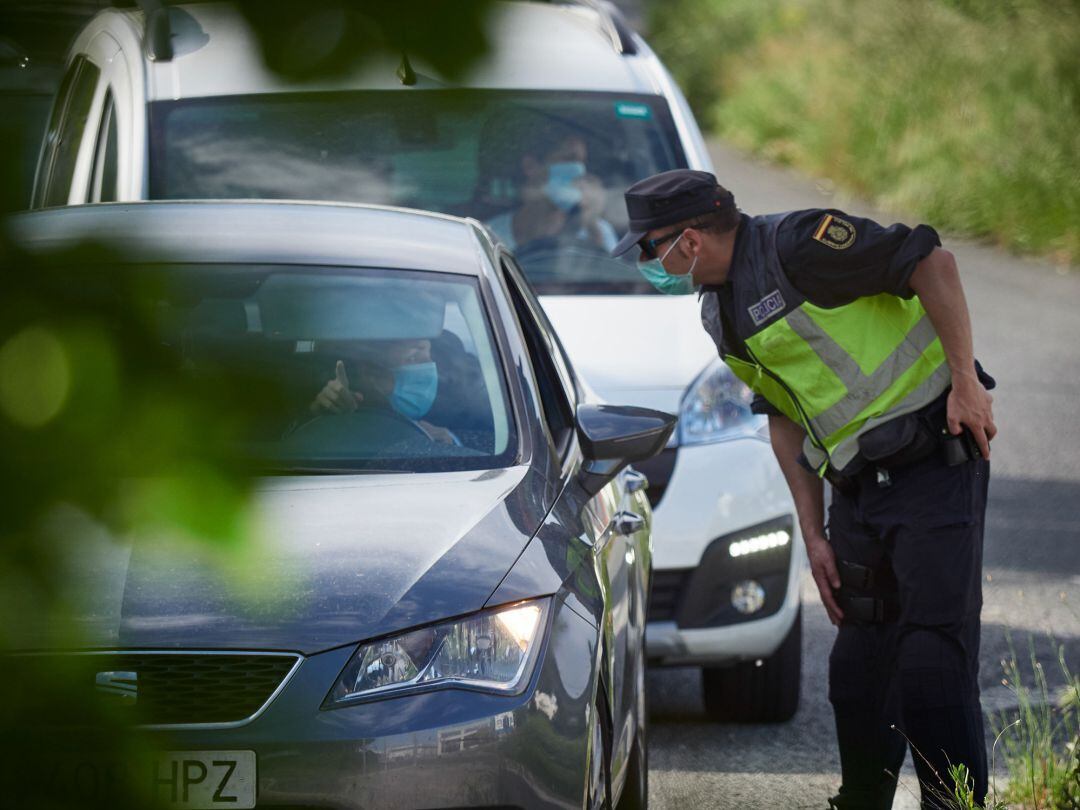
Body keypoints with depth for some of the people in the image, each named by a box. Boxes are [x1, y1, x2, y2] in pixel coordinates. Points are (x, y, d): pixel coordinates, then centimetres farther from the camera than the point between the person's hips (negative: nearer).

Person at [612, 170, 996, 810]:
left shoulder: (796, 246, -15)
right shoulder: (720, 315, 13)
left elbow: (931, 261, -17)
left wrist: (965, 381, -17)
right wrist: (814, 535, 14)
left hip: (934, 463, -9)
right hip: (859, 488, 9)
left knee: (933, 662, -12)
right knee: (857, 666, 10)